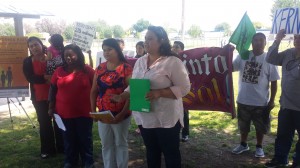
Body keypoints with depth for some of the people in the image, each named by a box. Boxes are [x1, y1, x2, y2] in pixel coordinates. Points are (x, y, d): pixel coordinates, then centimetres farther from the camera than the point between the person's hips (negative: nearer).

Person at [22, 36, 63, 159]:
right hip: (39, 97, 1)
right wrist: (45, 78, -21)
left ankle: (61, 147, 21)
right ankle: (47, 149, 20)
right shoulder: (28, 61, 1)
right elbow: (30, 78, -11)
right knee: (44, 122, 8)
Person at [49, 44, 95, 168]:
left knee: (85, 138, 9)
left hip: (84, 112, -2)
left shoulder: (87, 70, -5)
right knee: (68, 139, 14)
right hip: (64, 112, 2)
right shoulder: (59, 71, 2)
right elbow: (53, 90, 9)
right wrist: (51, 107, 8)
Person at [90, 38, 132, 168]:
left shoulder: (126, 68, -10)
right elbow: (94, 91, 9)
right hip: (103, 114, 5)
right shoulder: (100, 68, 6)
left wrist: (123, 113, -19)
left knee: (121, 144, 12)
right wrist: (93, 110, 0)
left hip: (120, 114, -4)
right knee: (106, 145, 16)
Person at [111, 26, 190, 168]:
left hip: (166, 118, -6)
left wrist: (159, 93, -25)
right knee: (151, 152, 21)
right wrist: (123, 96, -5)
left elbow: (184, 88, -15)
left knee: (170, 153, 10)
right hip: (144, 117, 6)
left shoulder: (173, 62, -12)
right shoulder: (140, 61, 8)